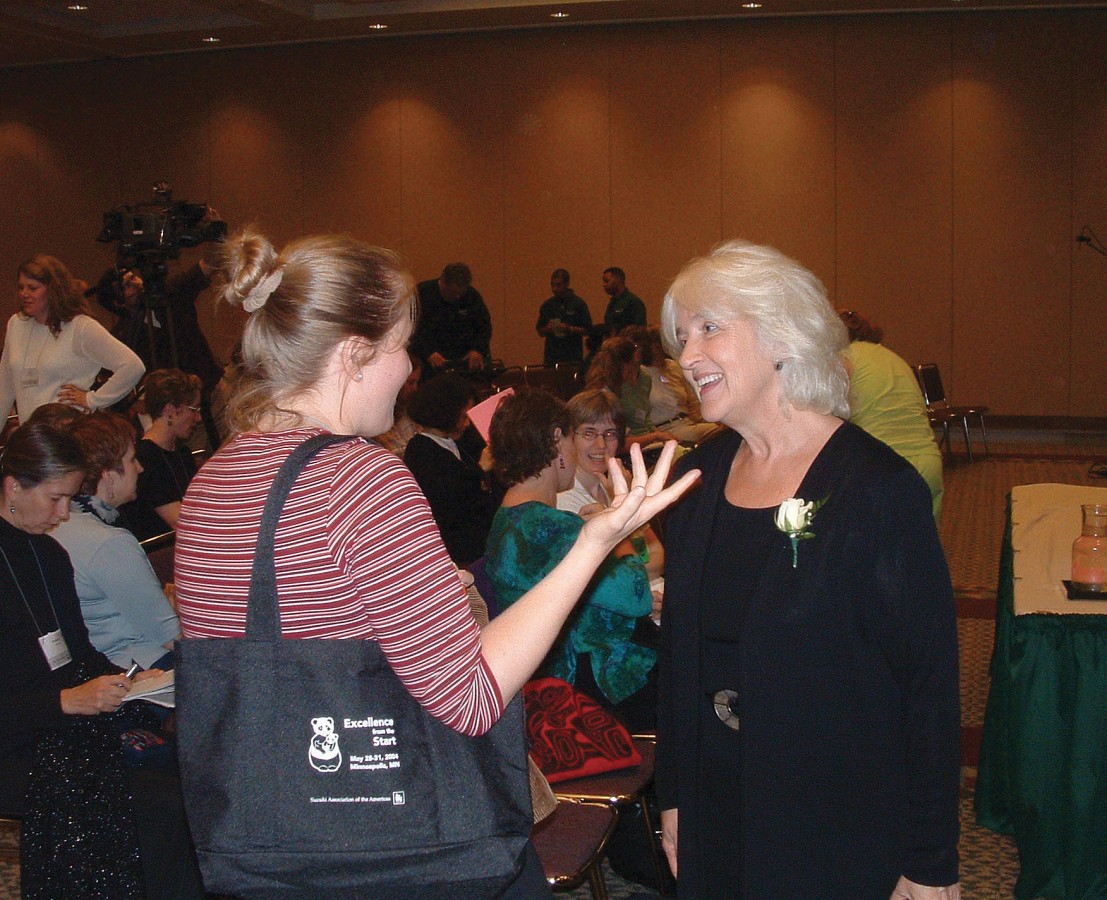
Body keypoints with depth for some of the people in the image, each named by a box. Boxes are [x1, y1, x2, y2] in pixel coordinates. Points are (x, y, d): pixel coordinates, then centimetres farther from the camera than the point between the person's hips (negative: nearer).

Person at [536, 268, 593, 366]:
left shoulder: (578, 304, 0)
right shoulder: (547, 305, 11)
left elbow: (588, 330, -1)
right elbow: (540, 331, 16)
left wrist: (570, 329, -16)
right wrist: (547, 329, -6)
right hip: (551, 356, 3)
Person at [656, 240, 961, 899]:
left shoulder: (878, 487, -16)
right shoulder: (701, 475, 2)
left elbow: (932, 688, -15)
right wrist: (674, 795, 9)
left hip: (845, 837, -5)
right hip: (717, 815, 5)